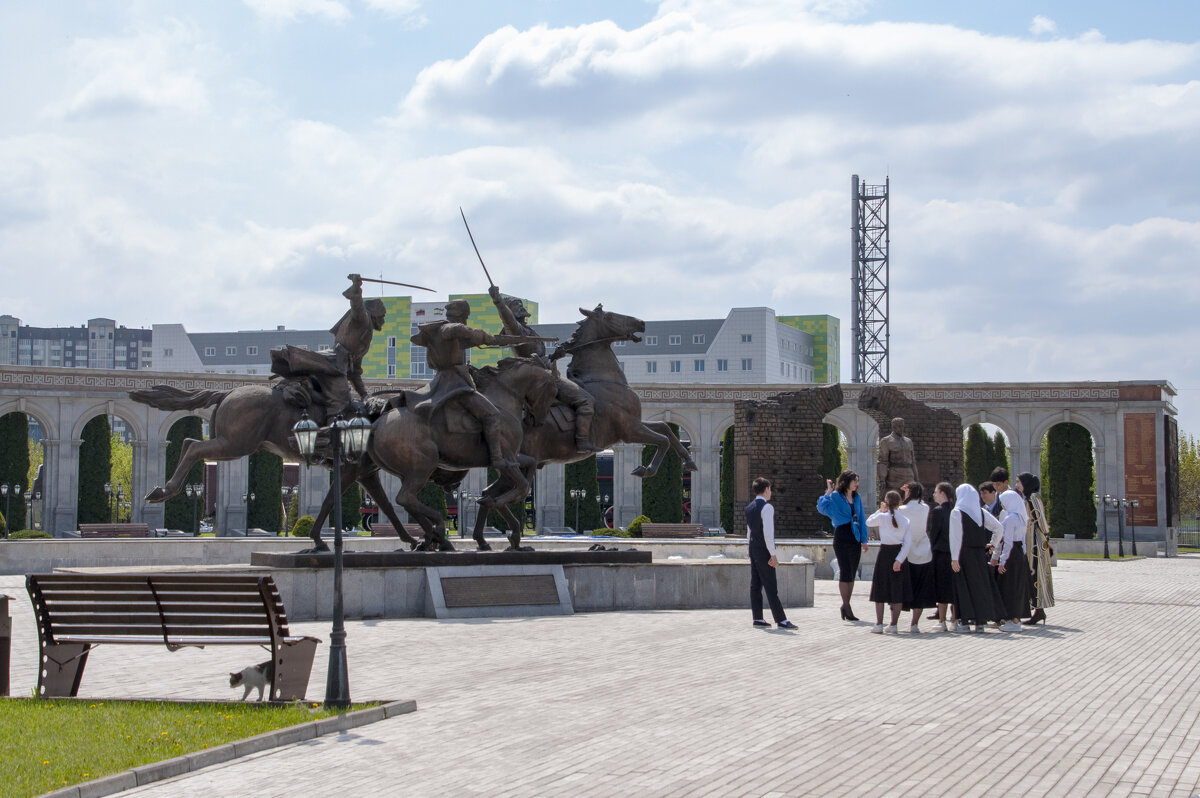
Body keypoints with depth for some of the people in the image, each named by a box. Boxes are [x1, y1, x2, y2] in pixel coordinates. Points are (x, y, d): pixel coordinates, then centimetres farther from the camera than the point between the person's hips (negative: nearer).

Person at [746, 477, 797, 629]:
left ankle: (757, 618, 12)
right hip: (763, 549, -9)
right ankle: (781, 620, -7)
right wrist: (773, 555, -19)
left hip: (752, 548, 9)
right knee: (771, 586, -8)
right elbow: (768, 533, -21)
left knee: (755, 584, 10)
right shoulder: (767, 507, -15)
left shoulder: (749, 508, 11)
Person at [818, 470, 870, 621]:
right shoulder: (835, 496, -4)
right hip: (842, 538, -6)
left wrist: (864, 540, 12)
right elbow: (821, 507, -19)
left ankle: (846, 605, 15)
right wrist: (828, 492, -20)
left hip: (855, 539, 6)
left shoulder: (856, 498, 13)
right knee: (845, 572, -6)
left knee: (851, 574, 7)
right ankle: (847, 607, -3)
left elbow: (861, 519, 16)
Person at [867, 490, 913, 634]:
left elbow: (869, 522, 12)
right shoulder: (906, 521, 1)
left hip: (885, 553, -2)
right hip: (900, 555, 2)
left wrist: (880, 510, 15)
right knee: (898, 590, 8)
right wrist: (899, 559, -10)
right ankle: (893, 625, 9)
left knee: (880, 590, 5)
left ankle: (879, 625, 1)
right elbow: (908, 543, -6)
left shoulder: (882, 517, -7)